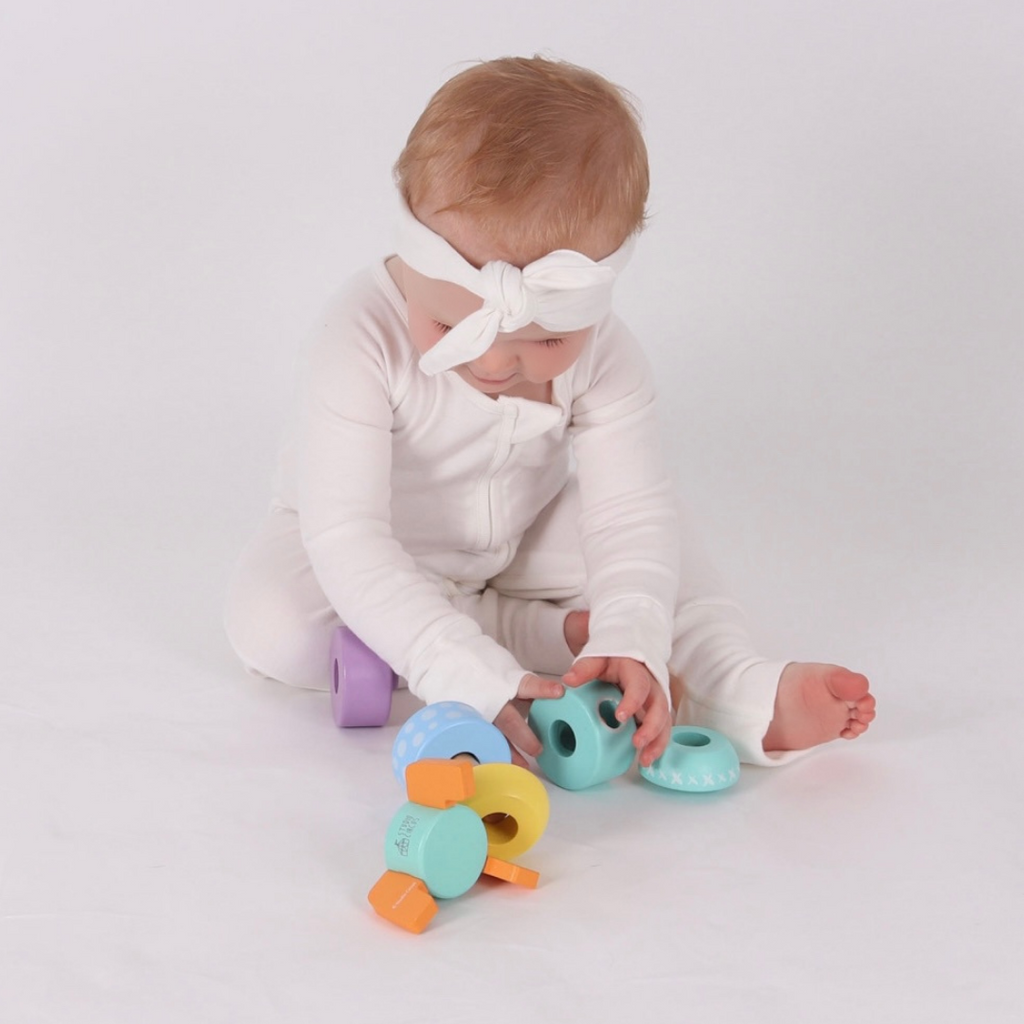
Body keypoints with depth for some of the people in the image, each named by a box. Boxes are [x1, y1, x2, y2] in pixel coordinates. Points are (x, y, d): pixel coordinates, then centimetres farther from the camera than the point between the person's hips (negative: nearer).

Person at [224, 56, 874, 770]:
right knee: (268, 626, -29)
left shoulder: (602, 355, -25)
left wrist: (632, 641, -49)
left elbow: (630, 513, -27)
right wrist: (472, 676, -51)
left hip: (528, 534, 3)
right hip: (384, 545, -2)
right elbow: (344, 536, -41)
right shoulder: (364, 340, -37)